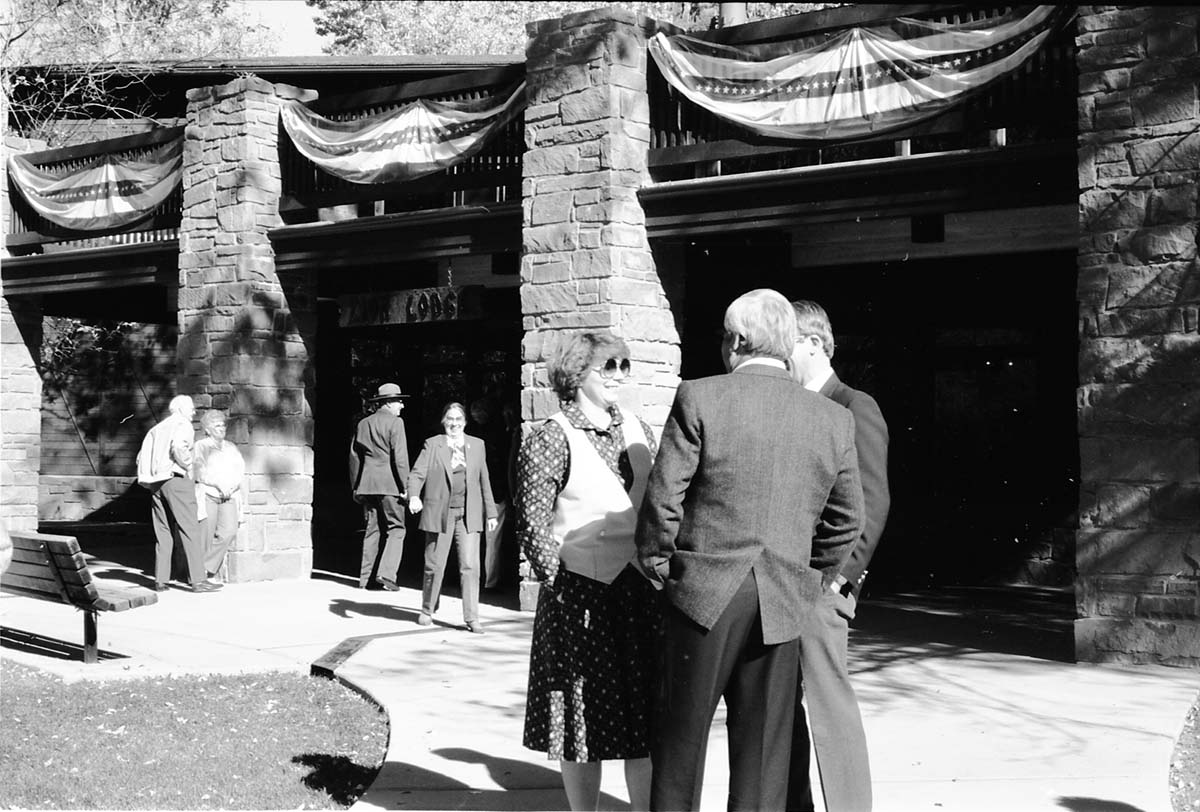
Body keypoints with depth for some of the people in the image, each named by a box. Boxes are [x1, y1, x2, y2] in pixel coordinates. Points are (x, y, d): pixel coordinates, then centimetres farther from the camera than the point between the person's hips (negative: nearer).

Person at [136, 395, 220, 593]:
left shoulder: (157, 428, 22)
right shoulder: (183, 425, -1)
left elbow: (142, 457, 15)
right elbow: (178, 447, -21)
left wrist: (150, 478, 17)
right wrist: (187, 467, -7)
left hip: (156, 483, 7)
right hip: (176, 480, -7)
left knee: (163, 532, 9)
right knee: (190, 531, -7)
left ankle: (160, 580, 6)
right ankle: (197, 580, -11)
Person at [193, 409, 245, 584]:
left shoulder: (231, 448, 20)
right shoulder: (200, 447, 4)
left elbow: (240, 469, 11)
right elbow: (199, 472, -8)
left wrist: (233, 485, -8)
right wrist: (219, 485, -16)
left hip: (229, 497, 4)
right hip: (207, 495, -4)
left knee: (229, 531, -13)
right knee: (205, 535, -8)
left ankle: (207, 567, -1)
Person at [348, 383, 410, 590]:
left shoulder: (363, 424, 13)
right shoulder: (395, 423, -6)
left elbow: (355, 457, 15)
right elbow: (400, 457, -12)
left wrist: (355, 487, 21)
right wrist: (405, 486, -8)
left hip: (367, 484, 6)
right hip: (389, 484, -6)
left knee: (372, 530, 12)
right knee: (396, 529, 1)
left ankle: (364, 578, 11)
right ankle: (386, 573, -11)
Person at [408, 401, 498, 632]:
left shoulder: (477, 445, 11)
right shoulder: (432, 445, 3)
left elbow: (484, 481, 15)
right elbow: (417, 473, -4)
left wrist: (490, 512, 14)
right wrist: (414, 496, -23)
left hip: (468, 514, 1)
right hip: (440, 513, -1)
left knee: (470, 566, -7)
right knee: (434, 565, 7)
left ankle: (471, 618, -3)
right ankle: (427, 610, 27)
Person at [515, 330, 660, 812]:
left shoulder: (637, 430, 10)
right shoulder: (550, 440, -7)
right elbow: (532, 527, -9)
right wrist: (563, 589, -11)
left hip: (641, 592, 5)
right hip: (581, 597, -5)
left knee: (644, 720, 9)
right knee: (585, 723, 4)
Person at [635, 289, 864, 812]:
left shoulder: (698, 398, -7)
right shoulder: (834, 420, 4)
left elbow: (663, 497, -8)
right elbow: (847, 519, 9)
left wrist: (655, 562, 8)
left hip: (704, 591, -2)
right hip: (782, 606, 3)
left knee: (681, 736, 12)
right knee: (762, 753, 10)